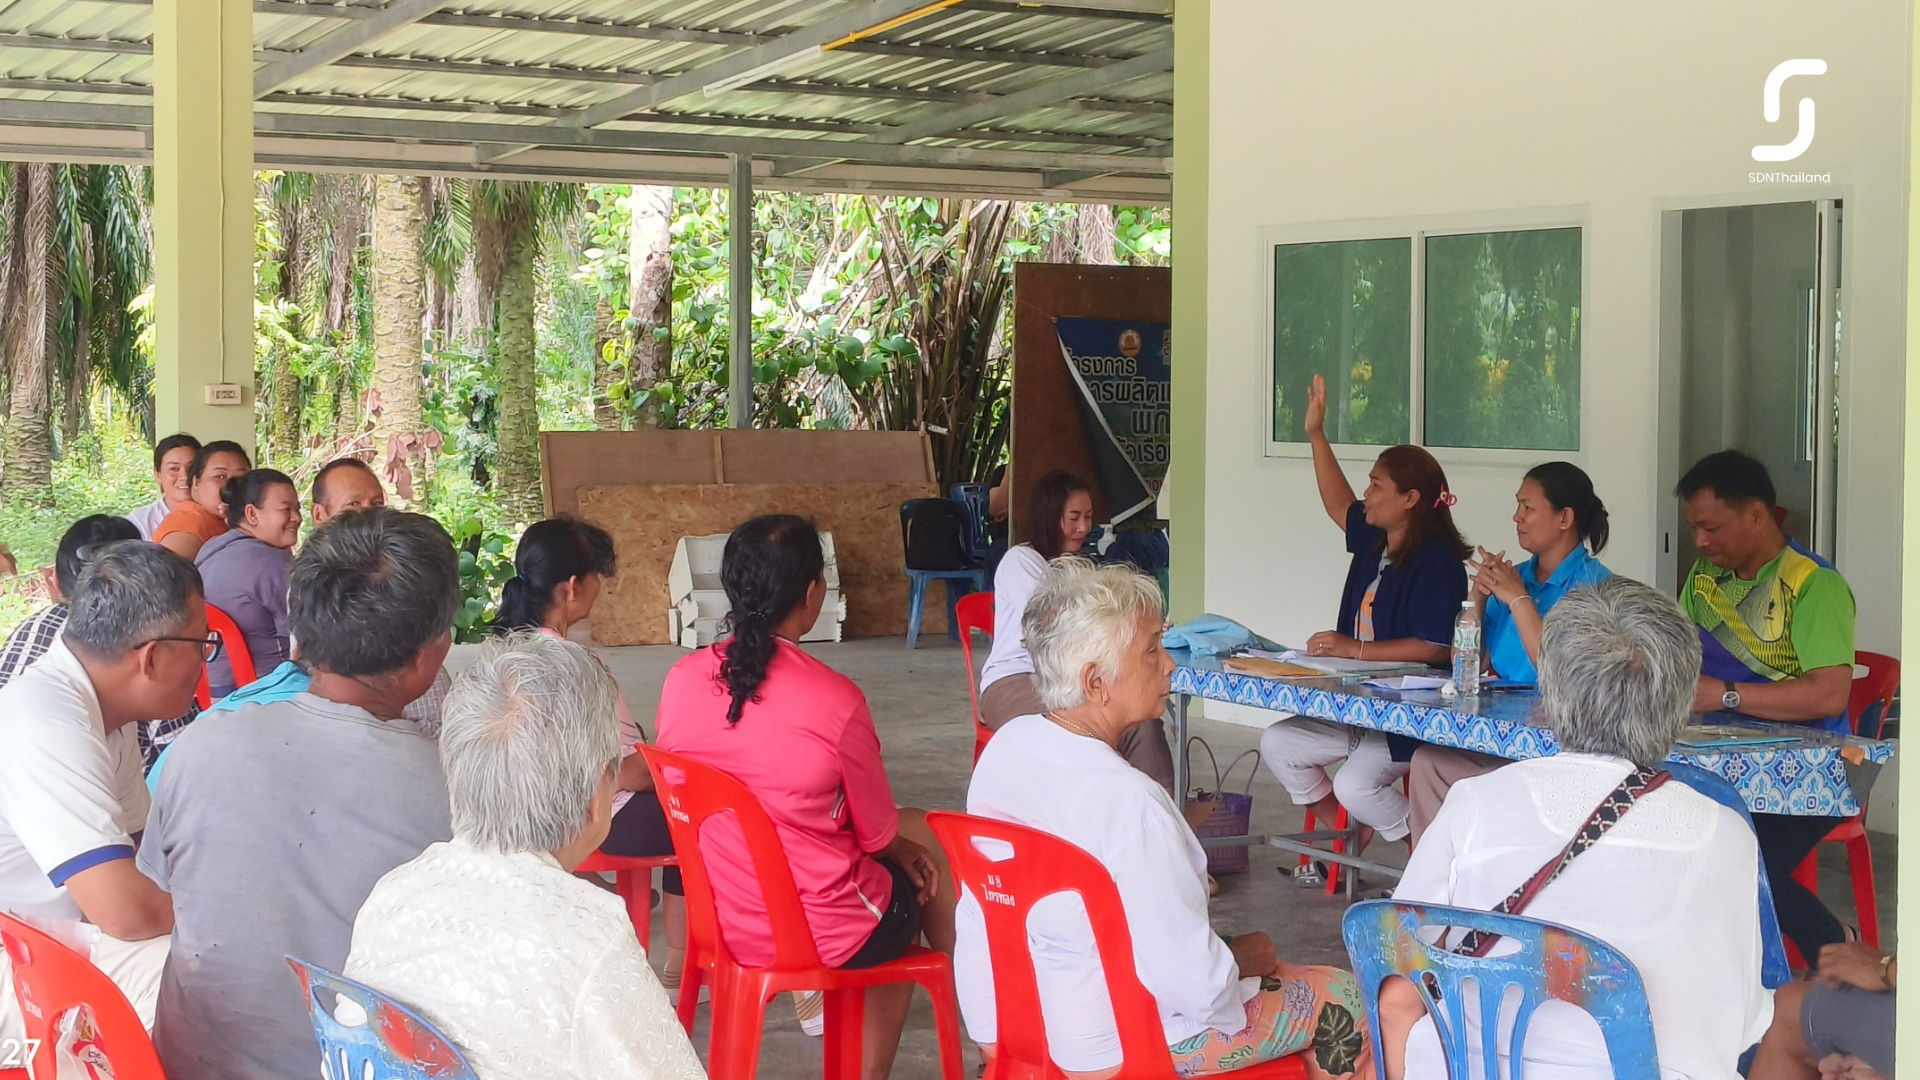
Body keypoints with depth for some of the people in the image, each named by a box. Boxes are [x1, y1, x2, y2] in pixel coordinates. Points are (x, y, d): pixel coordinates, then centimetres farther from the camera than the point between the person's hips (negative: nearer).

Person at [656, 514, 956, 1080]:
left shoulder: (681, 680, -9)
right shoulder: (835, 700, -23)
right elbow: (877, 833, -9)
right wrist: (906, 843, 16)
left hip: (720, 921, 5)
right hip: (824, 933, -5)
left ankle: (816, 994, 30)